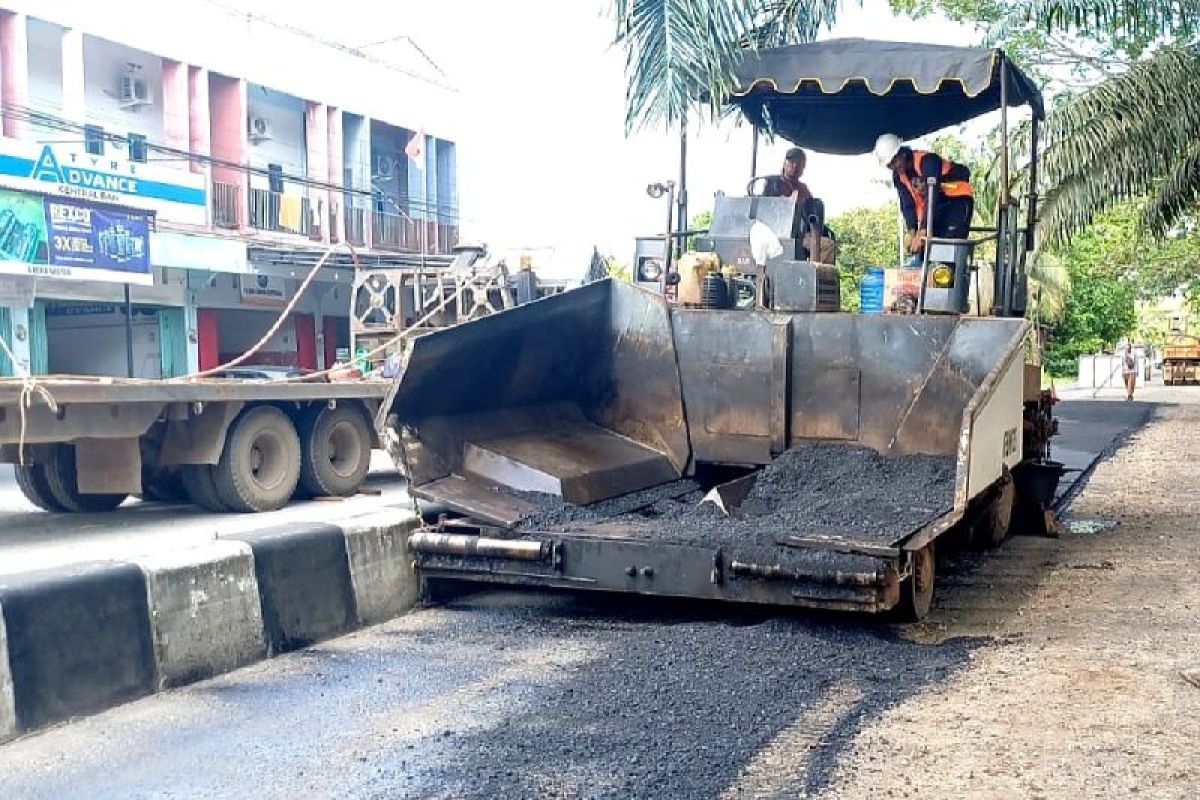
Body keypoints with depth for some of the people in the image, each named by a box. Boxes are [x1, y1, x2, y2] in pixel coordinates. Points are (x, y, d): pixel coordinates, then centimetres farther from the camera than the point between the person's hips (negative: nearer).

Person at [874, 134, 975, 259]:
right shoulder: (898, 174, -4)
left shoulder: (927, 160, -27)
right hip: (937, 206, 7)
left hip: (958, 199, -7)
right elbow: (907, 204, -7)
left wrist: (922, 232, -39)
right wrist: (912, 231, -23)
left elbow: (932, 198, -34)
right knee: (924, 249, 1)